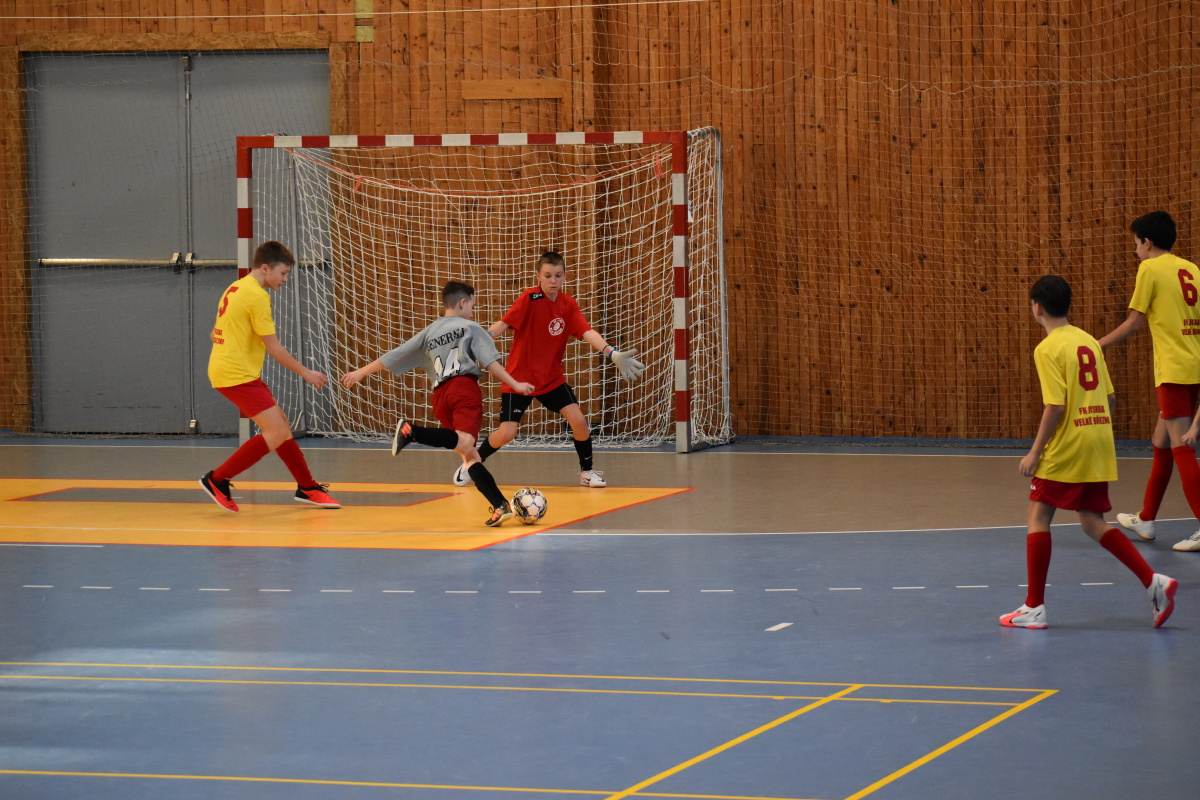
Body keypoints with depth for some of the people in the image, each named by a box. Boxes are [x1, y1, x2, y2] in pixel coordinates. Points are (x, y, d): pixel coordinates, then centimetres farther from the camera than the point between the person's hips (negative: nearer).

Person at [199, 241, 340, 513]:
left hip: (224, 368, 10)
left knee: (281, 425, 14)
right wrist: (305, 373, -6)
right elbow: (273, 347, -14)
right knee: (277, 433, -14)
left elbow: (216, 333, 22)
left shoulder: (236, 288, 14)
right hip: (238, 375, -10)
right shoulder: (257, 296, -15)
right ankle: (217, 480, -11)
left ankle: (307, 487, 20)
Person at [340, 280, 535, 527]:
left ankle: (500, 505, -6)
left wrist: (360, 373, 32)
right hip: (465, 387, -6)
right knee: (465, 443, -27)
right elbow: (490, 362, 2)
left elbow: (392, 357, 24)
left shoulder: (429, 333, 24)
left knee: (469, 455, 5)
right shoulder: (470, 328, 12)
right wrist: (515, 384, 3)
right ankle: (411, 431, -44)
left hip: (440, 395, 6)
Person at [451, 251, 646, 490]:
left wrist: (612, 353, -27)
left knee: (578, 420, -12)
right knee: (506, 433, -10)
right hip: (519, 377, -4)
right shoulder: (530, 299, -15)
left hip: (552, 378, 4)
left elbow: (587, 332, -11)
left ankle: (587, 471, 10)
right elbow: (503, 325, -24)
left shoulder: (568, 305, -1)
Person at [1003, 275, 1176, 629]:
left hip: (1065, 445, -7)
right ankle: (1154, 581, -1)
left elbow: (1055, 406, -17)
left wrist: (1035, 452, -11)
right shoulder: (1088, 341, 12)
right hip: (1099, 442, 7)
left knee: (1039, 515, 4)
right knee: (1092, 522, 13)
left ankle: (1034, 607, 4)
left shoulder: (1048, 348, -10)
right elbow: (1108, 396, 15)